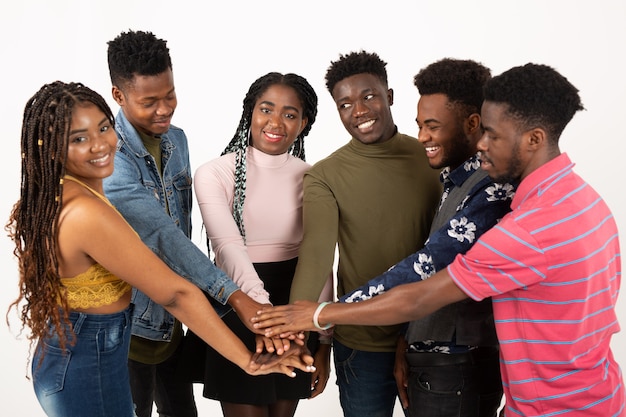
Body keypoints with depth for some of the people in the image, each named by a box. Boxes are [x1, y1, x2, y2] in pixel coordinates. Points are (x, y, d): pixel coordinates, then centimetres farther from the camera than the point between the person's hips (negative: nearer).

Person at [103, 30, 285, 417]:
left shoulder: (177, 139, 2)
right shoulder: (110, 157, -23)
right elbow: (162, 234, -32)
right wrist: (236, 297, -37)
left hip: (172, 316, 7)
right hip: (131, 324, -7)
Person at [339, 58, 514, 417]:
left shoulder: (494, 188, -21)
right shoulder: (456, 181, 11)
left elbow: (430, 265, -27)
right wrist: (408, 343, 6)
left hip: (458, 369, -9)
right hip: (429, 360, 9)